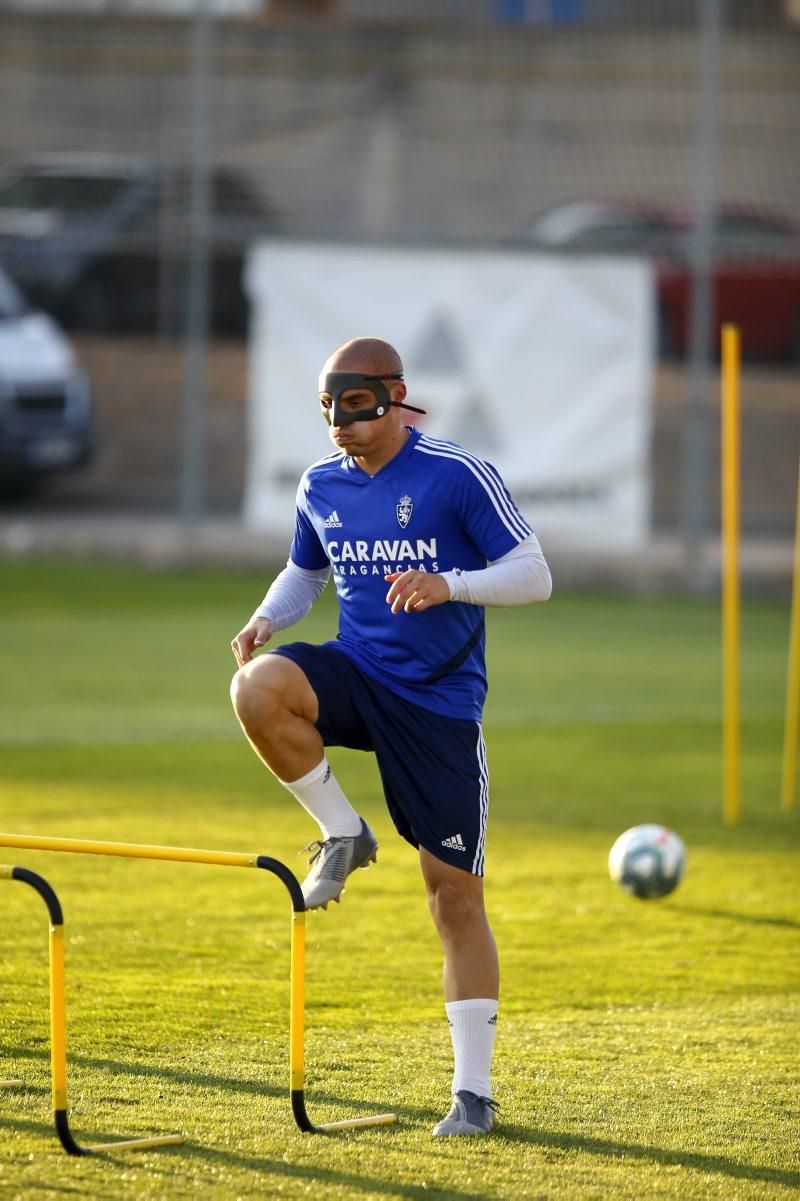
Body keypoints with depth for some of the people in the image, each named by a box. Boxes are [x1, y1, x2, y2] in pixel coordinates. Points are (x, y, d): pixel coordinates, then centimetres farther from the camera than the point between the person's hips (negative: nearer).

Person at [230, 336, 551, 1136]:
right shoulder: (321, 487, 6)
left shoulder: (458, 477, -9)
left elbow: (534, 575, -9)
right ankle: (342, 836, -7)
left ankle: (473, 1090, 5)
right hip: (356, 675, 4)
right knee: (258, 691, -31)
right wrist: (267, 619, 1)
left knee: (456, 896, -3)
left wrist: (447, 584, -26)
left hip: (439, 701, -4)